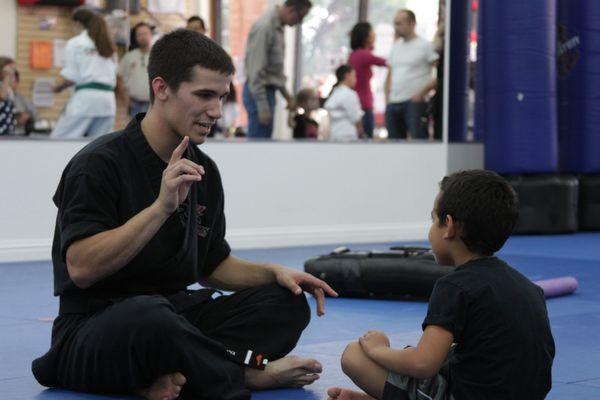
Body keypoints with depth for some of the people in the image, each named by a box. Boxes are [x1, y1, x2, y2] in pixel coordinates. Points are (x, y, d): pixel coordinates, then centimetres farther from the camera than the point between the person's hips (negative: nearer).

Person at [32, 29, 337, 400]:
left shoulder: (203, 170, 8)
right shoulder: (100, 164, -14)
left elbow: (212, 264, 17)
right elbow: (81, 268, -24)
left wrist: (273, 272, -1)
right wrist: (162, 206, -29)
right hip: (93, 334, -8)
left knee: (287, 304, -9)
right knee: (149, 314, -41)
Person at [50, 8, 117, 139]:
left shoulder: (74, 43, 1)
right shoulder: (108, 46, 18)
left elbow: (70, 76, -4)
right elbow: (114, 79, 17)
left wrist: (58, 86, 14)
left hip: (85, 98, -6)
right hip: (108, 100, 6)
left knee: (58, 140, -2)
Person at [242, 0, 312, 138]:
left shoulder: (278, 27, 11)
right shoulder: (264, 27, -18)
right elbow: (256, 70, -21)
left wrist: (287, 95, 19)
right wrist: (263, 107, -22)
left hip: (268, 90, 10)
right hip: (258, 92, -10)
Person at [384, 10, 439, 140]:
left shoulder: (425, 46, -2)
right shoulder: (396, 46, 18)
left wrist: (422, 92, -14)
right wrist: (387, 99, 10)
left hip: (415, 102, -7)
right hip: (393, 103, 7)